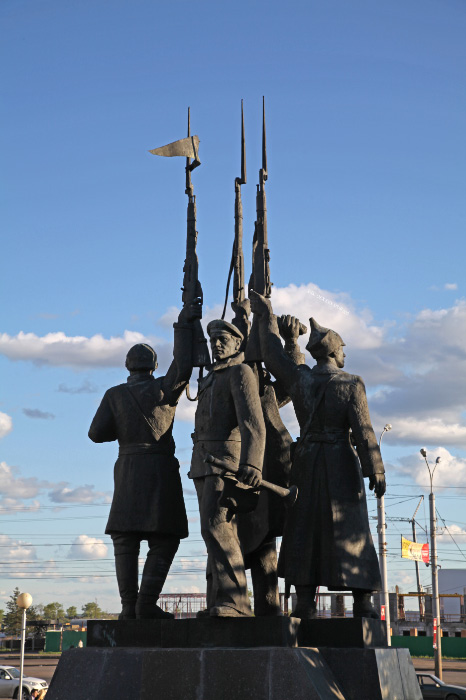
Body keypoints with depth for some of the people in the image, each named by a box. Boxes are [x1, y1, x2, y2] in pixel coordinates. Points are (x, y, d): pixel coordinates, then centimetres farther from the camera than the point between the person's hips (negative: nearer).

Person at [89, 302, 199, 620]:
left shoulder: (115, 395, 7)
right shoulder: (163, 389, 0)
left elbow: (97, 433, 0)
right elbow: (183, 368, -18)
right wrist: (184, 326, -11)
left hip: (127, 468, 3)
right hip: (161, 468, -2)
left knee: (126, 540, 4)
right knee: (164, 540, 0)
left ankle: (130, 604, -5)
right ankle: (147, 602, -12)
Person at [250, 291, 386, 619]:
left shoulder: (299, 378, 0)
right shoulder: (351, 385, -9)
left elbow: (274, 356, 16)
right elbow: (363, 431, -13)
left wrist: (268, 316, 26)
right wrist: (376, 472, -9)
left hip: (306, 461, 3)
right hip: (342, 464, -3)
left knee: (305, 530, 5)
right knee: (350, 530, 1)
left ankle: (305, 602, 1)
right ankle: (362, 603, -1)